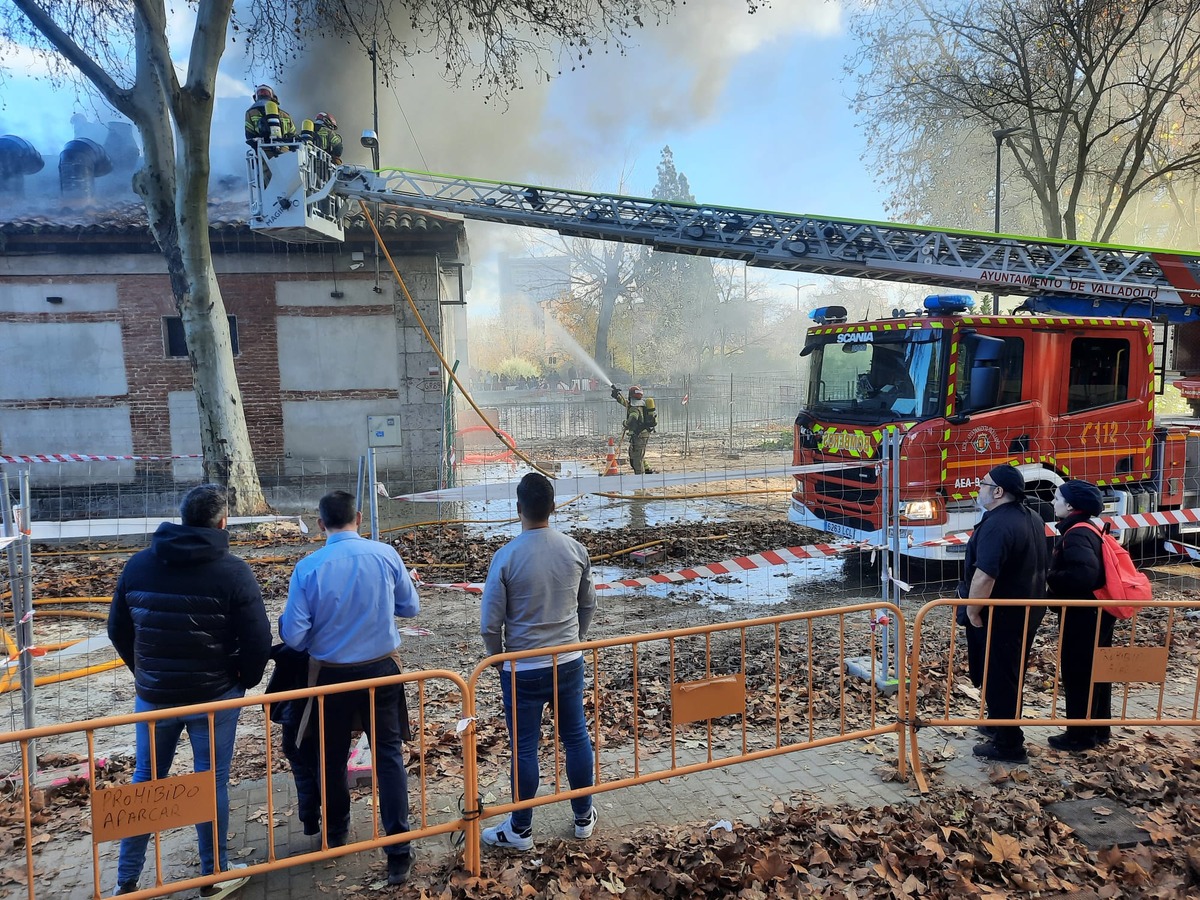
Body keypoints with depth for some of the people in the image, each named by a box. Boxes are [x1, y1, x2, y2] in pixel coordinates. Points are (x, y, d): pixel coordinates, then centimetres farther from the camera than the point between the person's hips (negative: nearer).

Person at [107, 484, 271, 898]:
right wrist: (246, 680, 4)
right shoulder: (233, 572, -16)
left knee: (145, 779, 19)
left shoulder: (138, 565, -2)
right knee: (212, 782, 9)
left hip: (152, 695, 4)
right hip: (215, 696, -4)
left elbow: (118, 630, 7)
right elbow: (258, 640, -16)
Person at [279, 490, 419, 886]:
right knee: (389, 755, 7)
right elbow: (411, 607, 2)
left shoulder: (308, 567, -14)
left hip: (332, 675, 0)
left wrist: (321, 628, 9)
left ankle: (335, 834, 38)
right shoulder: (386, 554, -11)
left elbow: (293, 636, -12)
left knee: (331, 757, 19)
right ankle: (398, 850, 4)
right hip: (381, 669, 0)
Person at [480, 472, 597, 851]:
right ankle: (584, 816, 34)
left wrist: (498, 658, 5)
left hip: (523, 670, -4)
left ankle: (520, 830, 25)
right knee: (576, 738, 17)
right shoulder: (576, 550, -6)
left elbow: (490, 623, -13)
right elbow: (588, 605, 8)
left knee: (524, 749, 9)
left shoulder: (506, 557, -18)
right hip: (569, 663, 4)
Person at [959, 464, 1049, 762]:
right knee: (1010, 674, 22)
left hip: (1000, 614, -10)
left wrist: (972, 611, -22)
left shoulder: (997, 524, -26)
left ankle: (1007, 744, 10)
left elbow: (984, 575, -32)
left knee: (997, 677, 1)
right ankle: (1000, 724, 37)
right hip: (1027, 610, 10)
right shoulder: (1032, 518, 7)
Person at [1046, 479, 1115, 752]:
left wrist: (1051, 579, -19)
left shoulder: (1076, 534, -20)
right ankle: (1099, 728, 30)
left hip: (1083, 615, -10)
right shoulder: (1089, 528, 11)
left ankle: (1081, 735, 10)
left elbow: (1083, 574, -34)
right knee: (1095, 670, 18)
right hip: (1097, 611, 10)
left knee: (1077, 673, 0)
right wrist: (1056, 581, 6)